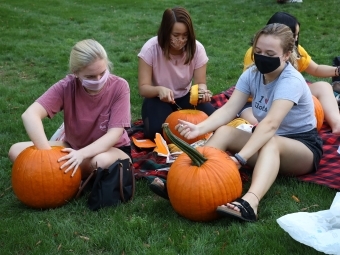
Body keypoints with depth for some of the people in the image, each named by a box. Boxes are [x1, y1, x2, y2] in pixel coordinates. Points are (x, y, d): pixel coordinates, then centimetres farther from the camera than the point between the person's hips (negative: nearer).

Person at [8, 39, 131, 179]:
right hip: (74, 147, 3)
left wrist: (82, 153, -40)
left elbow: (114, 134, -25)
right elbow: (30, 115, -29)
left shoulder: (119, 87, -21)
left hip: (112, 150, -2)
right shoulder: (67, 86, -19)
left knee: (101, 161, -40)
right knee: (16, 151, -14)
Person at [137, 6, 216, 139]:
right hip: (158, 99, -2)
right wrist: (159, 89, -43)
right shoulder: (151, 49, -22)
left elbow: (200, 83, -11)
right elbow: (143, 88, -20)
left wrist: (202, 90, -36)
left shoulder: (197, 48, -17)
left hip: (185, 97, 3)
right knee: (156, 131, -31)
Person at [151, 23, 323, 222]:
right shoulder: (252, 74, -5)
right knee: (224, 132, -18)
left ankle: (250, 202, -64)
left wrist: (238, 158, -52)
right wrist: (199, 128, -35)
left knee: (272, 142, -40)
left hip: (304, 146, -6)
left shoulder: (291, 81, -25)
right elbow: (228, 110, -16)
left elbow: (270, 124, -41)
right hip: (267, 142, 6)